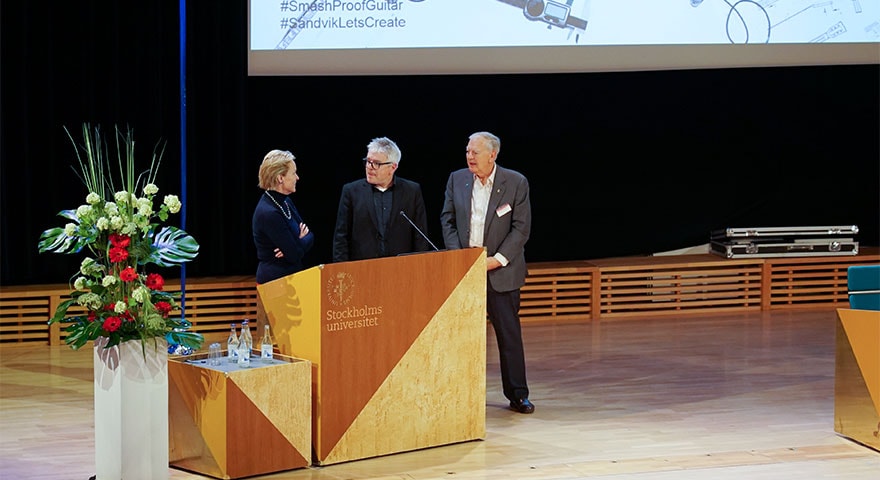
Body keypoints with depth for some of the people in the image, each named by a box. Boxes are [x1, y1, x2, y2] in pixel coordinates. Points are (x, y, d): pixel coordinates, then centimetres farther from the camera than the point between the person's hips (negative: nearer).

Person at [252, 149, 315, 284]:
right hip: (274, 280, -9)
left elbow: (309, 235, 13)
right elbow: (295, 255, -19)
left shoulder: (285, 202, 9)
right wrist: (305, 239, 2)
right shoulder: (268, 213, -20)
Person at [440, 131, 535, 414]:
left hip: (501, 270, -2)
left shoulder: (516, 183, -4)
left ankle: (517, 394, 7)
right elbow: (447, 219, 8)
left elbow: (521, 228, -5)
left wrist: (498, 259, -13)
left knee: (509, 332, 1)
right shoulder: (456, 180, 5)